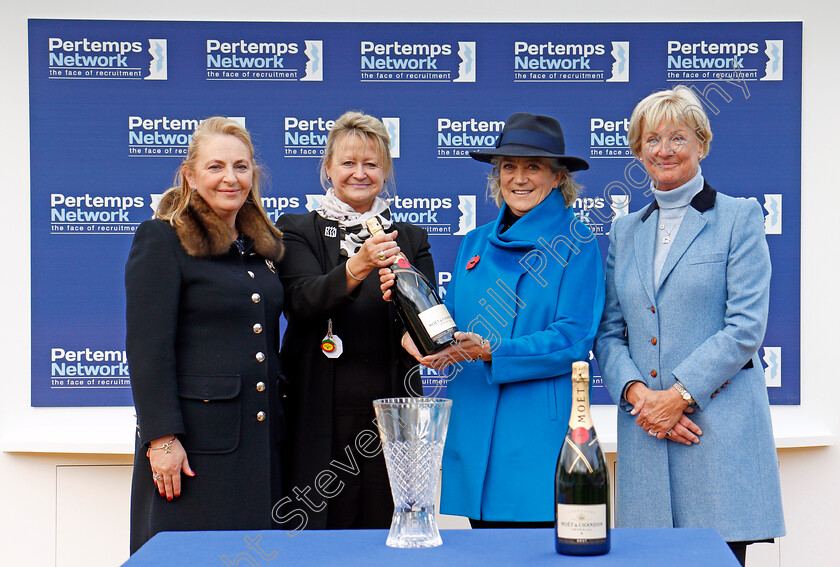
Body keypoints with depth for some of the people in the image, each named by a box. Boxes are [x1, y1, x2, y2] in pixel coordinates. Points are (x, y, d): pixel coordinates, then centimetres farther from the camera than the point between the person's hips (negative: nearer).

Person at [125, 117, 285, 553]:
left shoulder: (263, 244, 15)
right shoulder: (161, 240, -4)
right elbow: (147, 348, -11)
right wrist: (161, 437, -18)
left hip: (261, 436, 6)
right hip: (194, 440, -6)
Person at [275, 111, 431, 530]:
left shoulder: (410, 239, 14)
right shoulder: (297, 231, 6)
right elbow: (302, 301, -11)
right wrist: (355, 269, -28)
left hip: (390, 416, 2)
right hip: (321, 418, -2)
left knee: (386, 533, 2)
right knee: (319, 534, -1)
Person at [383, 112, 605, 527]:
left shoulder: (576, 242, -1)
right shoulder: (475, 243, 16)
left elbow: (573, 339, -9)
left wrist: (490, 351, -18)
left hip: (540, 438, -5)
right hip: (473, 429, 5)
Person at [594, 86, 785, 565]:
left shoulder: (739, 217, 3)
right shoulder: (625, 231, 17)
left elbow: (746, 327, -6)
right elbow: (609, 332, 13)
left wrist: (679, 394, -13)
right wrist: (635, 391, -6)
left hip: (719, 426, -4)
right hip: (644, 427, 4)